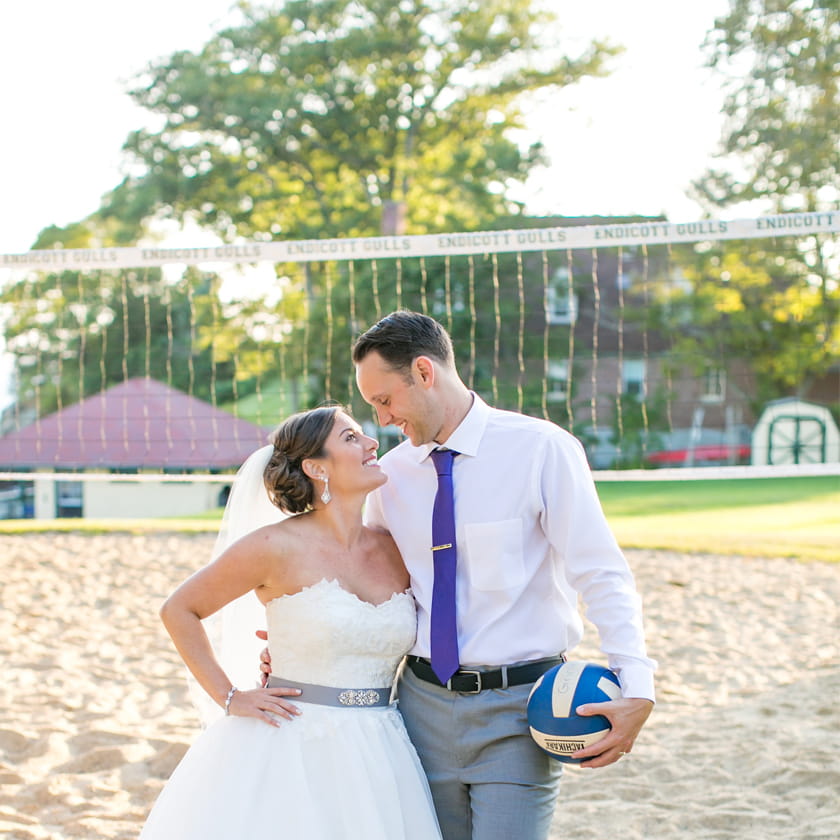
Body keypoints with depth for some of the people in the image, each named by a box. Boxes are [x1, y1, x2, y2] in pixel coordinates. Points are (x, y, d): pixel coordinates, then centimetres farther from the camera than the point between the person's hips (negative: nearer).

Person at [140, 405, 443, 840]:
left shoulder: (395, 552, 5)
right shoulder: (277, 546, -9)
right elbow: (178, 611, 0)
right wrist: (228, 699, -3)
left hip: (374, 760, 4)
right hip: (288, 751, -4)